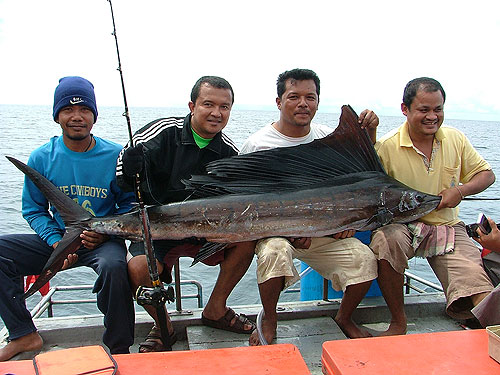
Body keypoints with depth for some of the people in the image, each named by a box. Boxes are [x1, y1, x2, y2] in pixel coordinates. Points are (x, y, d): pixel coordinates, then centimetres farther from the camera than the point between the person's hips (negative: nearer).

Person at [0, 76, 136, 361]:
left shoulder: (115, 156, -7)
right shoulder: (42, 158, -1)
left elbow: (130, 204, 1)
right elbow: (34, 210, 6)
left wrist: (106, 233, -16)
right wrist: (56, 242, -10)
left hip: (103, 241, -3)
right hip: (57, 240, 4)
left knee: (113, 266, -37)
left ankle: (118, 349, -14)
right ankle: (24, 334, -3)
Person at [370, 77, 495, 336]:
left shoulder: (455, 139, 6)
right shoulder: (387, 146, -8)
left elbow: (486, 174, 16)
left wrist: (460, 190, -5)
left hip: (447, 227, 3)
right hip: (401, 225, -3)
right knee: (386, 241, -36)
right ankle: (398, 323, -18)